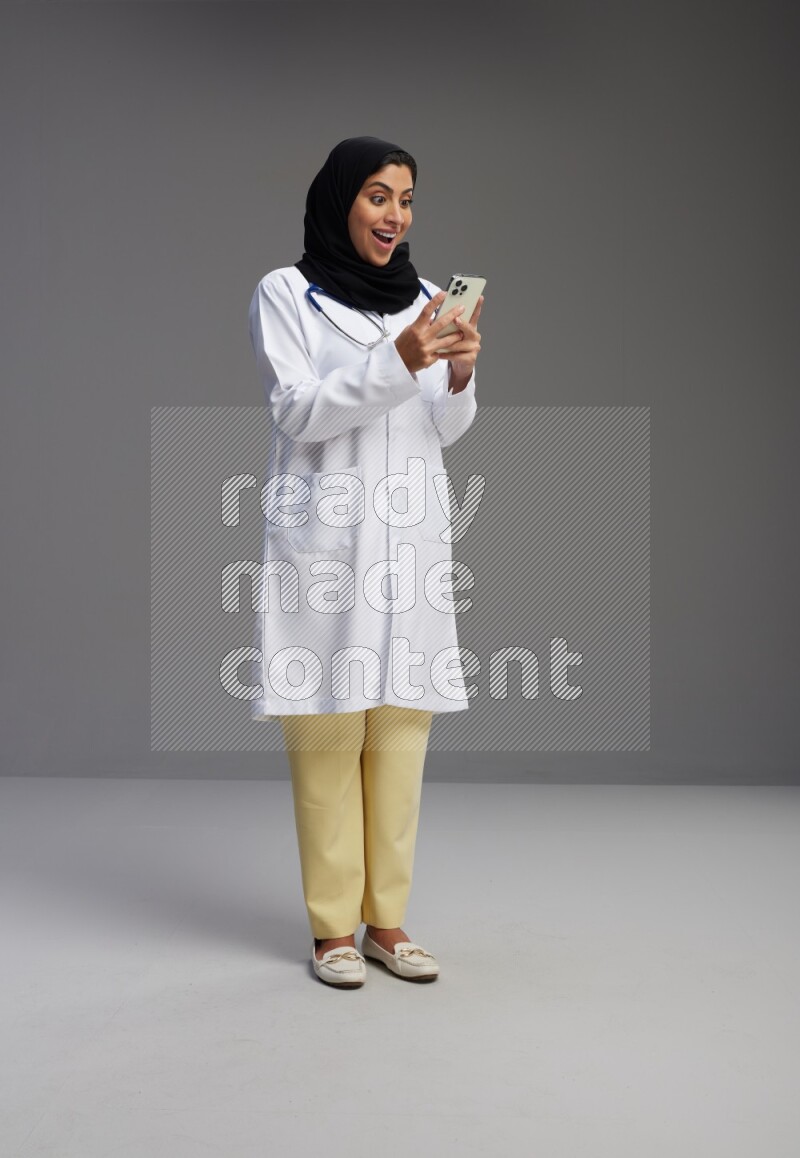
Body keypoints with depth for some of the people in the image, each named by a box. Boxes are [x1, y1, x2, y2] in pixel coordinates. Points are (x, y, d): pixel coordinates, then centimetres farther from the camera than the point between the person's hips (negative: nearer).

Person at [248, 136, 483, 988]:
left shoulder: (423, 299, 15)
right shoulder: (285, 293, 2)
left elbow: (446, 430, 13)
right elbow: (298, 412, -8)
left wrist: (458, 377, -8)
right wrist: (397, 362, -19)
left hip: (410, 535, 4)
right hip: (326, 535, -4)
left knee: (402, 728, 3)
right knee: (327, 733, -4)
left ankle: (386, 918, 13)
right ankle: (332, 925, 6)